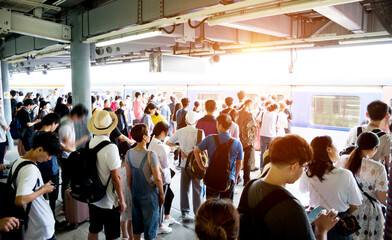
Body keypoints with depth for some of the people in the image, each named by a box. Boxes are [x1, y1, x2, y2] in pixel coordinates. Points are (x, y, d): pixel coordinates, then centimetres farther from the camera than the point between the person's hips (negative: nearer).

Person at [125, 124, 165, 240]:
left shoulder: (129, 153, -5)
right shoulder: (151, 155, -23)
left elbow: (129, 176, 4)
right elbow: (157, 179, -20)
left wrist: (132, 191, 17)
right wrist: (161, 194, -5)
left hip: (135, 194, 6)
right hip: (149, 195, -6)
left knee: (136, 222, 22)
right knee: (150, 223, 12)